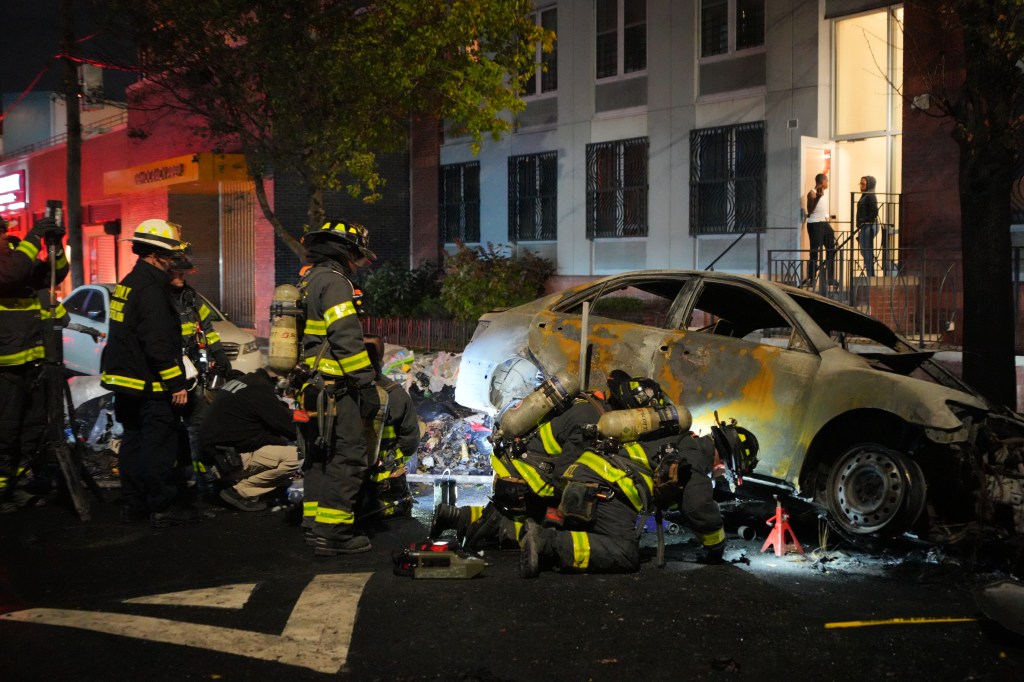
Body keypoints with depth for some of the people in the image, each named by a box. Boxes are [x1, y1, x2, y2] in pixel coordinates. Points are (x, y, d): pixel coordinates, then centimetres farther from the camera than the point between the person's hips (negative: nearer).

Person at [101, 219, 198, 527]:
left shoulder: (128, 283, 13)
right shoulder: (150, 290, -19)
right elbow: (158, 344, -24)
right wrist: (176, 383, -20)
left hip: (126, 380, 10)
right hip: (150, 386, -10)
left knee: (134, 441, 16)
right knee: (159, 446, -4)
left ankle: (132, 503, 24)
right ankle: (163, 507, 1)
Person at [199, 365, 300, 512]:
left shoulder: (243, 380, 13)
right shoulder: (260, 389, -17)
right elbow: (291, 427, -16)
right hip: (229, 458, -10)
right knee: (296, 456, -17)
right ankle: (241, 492, -7)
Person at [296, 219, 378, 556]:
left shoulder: (307, 281, 20)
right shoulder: (334, 281, -11)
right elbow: (347, 338, -20)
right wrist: (367, 383, -16)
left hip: (310, 388, 10)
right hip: (335, 389, -10)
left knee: (319, 458, 15)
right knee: (347, 457, -7)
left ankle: (316, 527, 22)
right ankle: (334, 533, -6)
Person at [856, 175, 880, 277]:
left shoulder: (870, 196, -12)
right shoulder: (865, 196, 16)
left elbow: (874, 213, -20)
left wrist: (863, 221, -18)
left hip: (868, 227, -10)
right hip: (865, 227, 10)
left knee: (867, 253, -7)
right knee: (864, 252, 14)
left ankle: (870, 276, -5)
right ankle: (871, 276, 19)